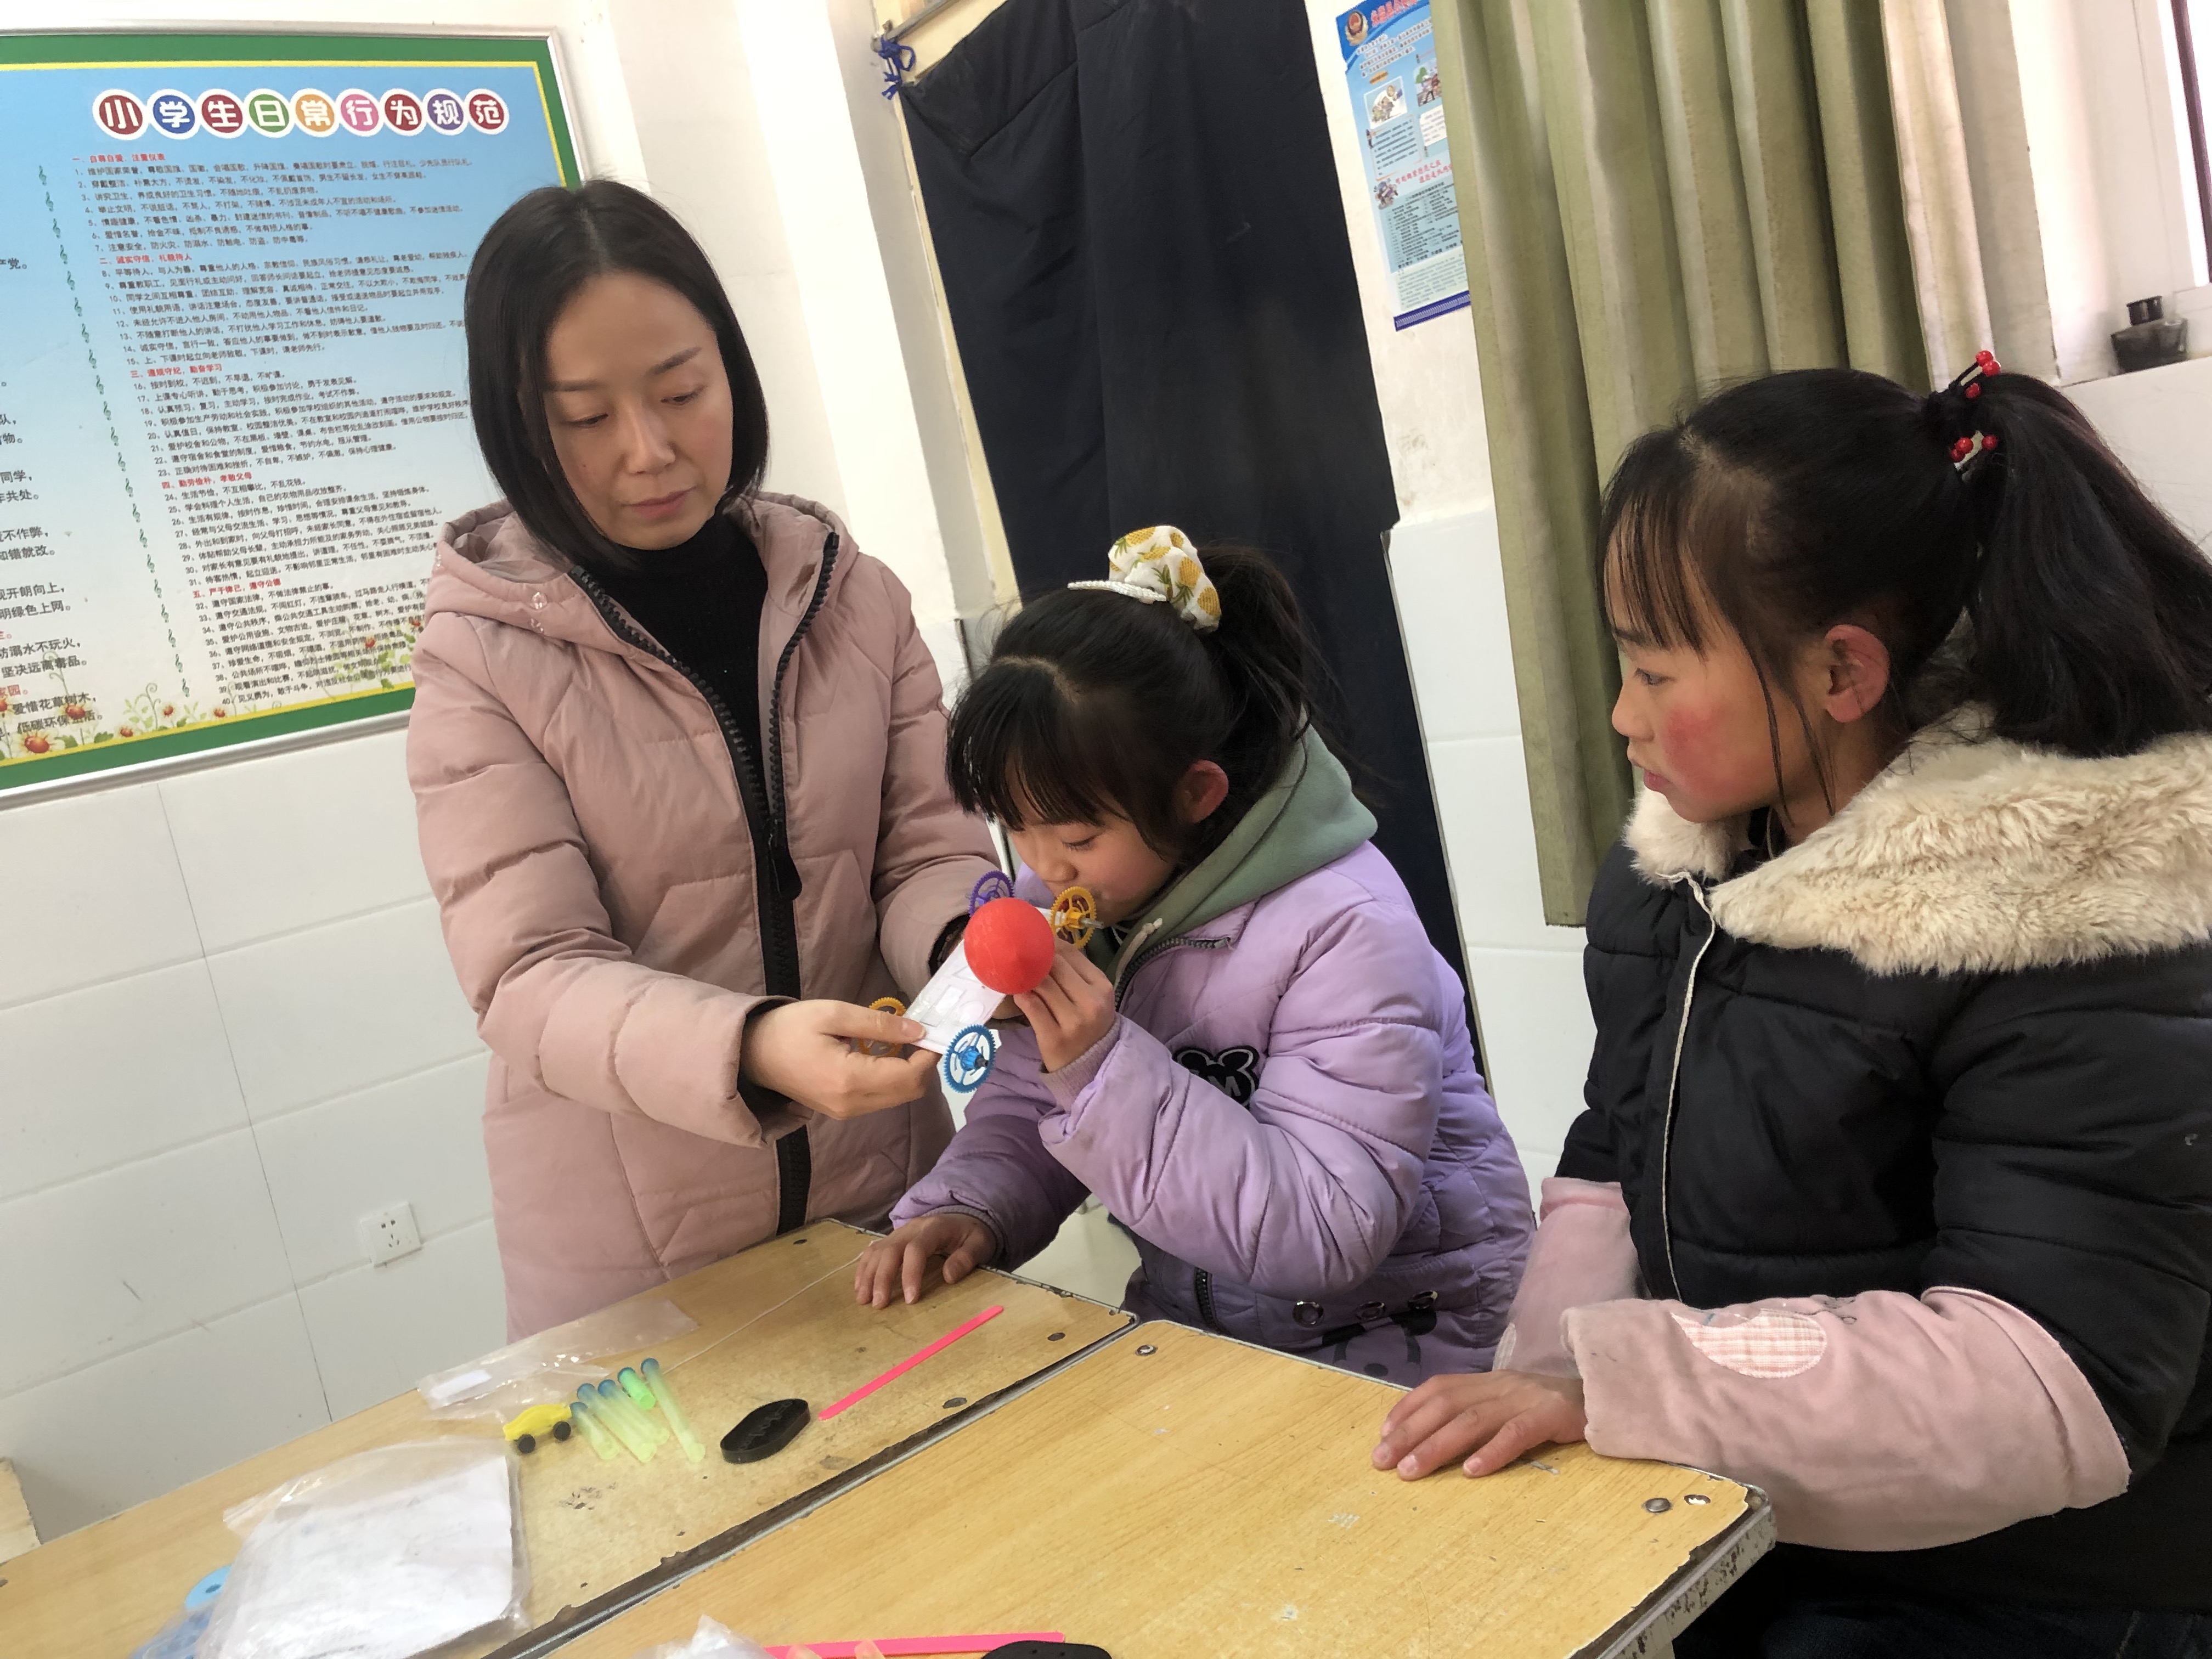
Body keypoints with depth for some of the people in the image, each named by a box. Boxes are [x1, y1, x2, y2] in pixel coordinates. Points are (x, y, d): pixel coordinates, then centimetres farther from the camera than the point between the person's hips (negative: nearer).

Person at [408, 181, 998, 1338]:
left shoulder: (852, 597, -1)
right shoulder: (482, 660, -10)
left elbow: (926, 849, 0)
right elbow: (532, 977, -16)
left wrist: (968, 945, -23)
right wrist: (752, 1048, -35)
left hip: (885, 1188, 3)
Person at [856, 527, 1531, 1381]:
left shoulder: (1344, 931, -24)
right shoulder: (1067, 892, -2)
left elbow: (1325, 1236, -27)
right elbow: (1025, 1102, 6)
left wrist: (1105, 1068, -33)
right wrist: (967, 1208, -15)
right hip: (1190, 1329, 6)